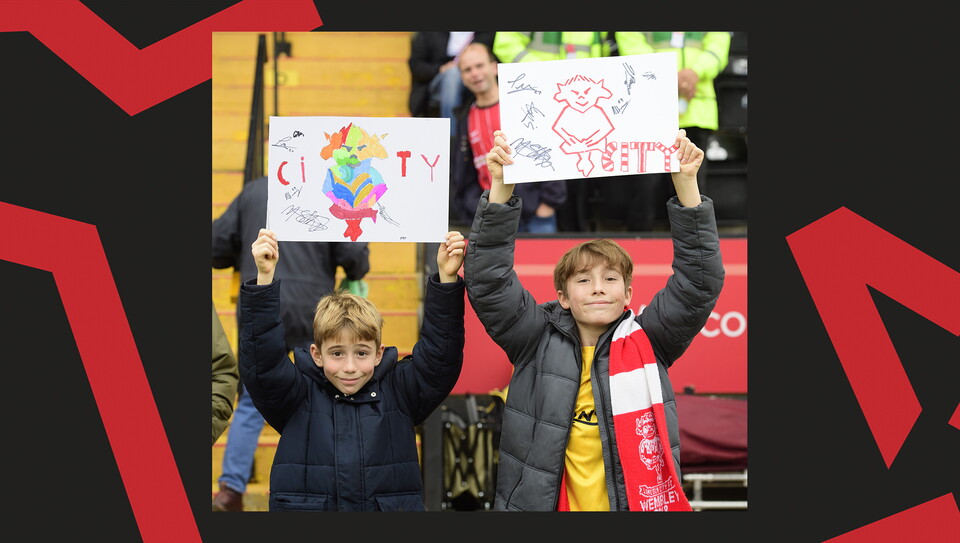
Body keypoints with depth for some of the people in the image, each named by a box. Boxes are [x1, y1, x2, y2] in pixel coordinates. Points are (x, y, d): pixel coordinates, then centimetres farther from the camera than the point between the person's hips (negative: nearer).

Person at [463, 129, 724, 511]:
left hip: (639, 501, 0)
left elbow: (699, 281, -3)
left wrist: (686, 183, -12)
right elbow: (487, 282, -5)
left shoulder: (646, 342, 2)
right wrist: (501, 187, -15)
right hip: (541, 502, 0)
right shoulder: (538, 343, 2)